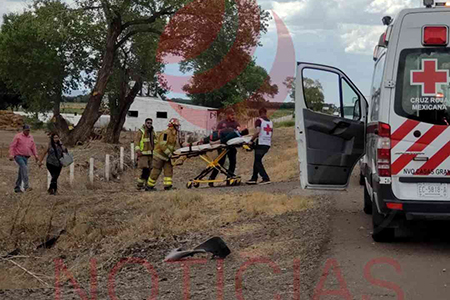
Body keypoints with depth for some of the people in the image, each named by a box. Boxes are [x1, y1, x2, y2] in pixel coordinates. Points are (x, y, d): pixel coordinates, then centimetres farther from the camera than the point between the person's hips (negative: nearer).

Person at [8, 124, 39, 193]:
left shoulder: (31, 137, 14)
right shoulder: (18, 136, -2)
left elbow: (33, 147, 18)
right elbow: (12, 146, -5)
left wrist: (36, 155, 5)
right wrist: (11, 155, -15)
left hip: (26, 157, 6)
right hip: (18, 156, -6)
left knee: (21, 173, 7)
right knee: (24, 168, -24)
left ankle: (17, 188, 16)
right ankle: (26, 186, -31)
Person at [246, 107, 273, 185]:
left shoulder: (259, 121, -5)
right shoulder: (270, 122, 14)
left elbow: (257, 132, -18)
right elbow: (271, 133, 15)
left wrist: (251, 140, -12)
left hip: (261, 144, -7)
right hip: (268, 144, 7)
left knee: (258, 162, -2)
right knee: (257, 160, 16)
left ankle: (266, 179, -13)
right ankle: (254, 179, 18)